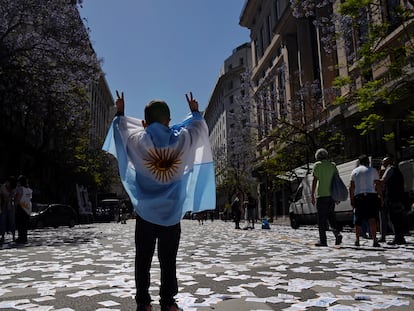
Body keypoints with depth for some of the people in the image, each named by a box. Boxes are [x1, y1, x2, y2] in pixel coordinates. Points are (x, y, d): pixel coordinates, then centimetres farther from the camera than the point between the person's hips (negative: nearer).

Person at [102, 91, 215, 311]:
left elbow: (121, 127, 16)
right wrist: (195, 111, 34)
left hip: (145, 211, 0)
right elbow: (200, 128, 16)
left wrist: (120, 112, 34)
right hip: (172, 211, 1)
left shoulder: (138, 139, -5)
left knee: (143, 260, 9)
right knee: (168, 261, 9)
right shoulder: (182, 139, -4)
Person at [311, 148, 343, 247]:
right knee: (331, 216, 17)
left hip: (321, 195, -5)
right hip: (332, 194, 5)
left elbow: (315, 180, -8)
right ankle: (337, 233, -3)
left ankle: (323, 240, 1)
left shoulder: (317, 165, -2)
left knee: (321, 218, 0)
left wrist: (312, 195, -7)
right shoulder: (333, 165, 13)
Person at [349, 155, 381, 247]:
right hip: (371, 195, -1)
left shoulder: (354, 171, 12)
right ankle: (374, 240, -16)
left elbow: (351, 187, 6)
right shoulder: (373, 170, 9)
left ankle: (357, 240, 10)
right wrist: (380, 196, 7)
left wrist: (351, 199, 8)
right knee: (372, 219, -7)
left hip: (359, 197, 2)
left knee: (358, 219, 9)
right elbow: (377, 186, 3)